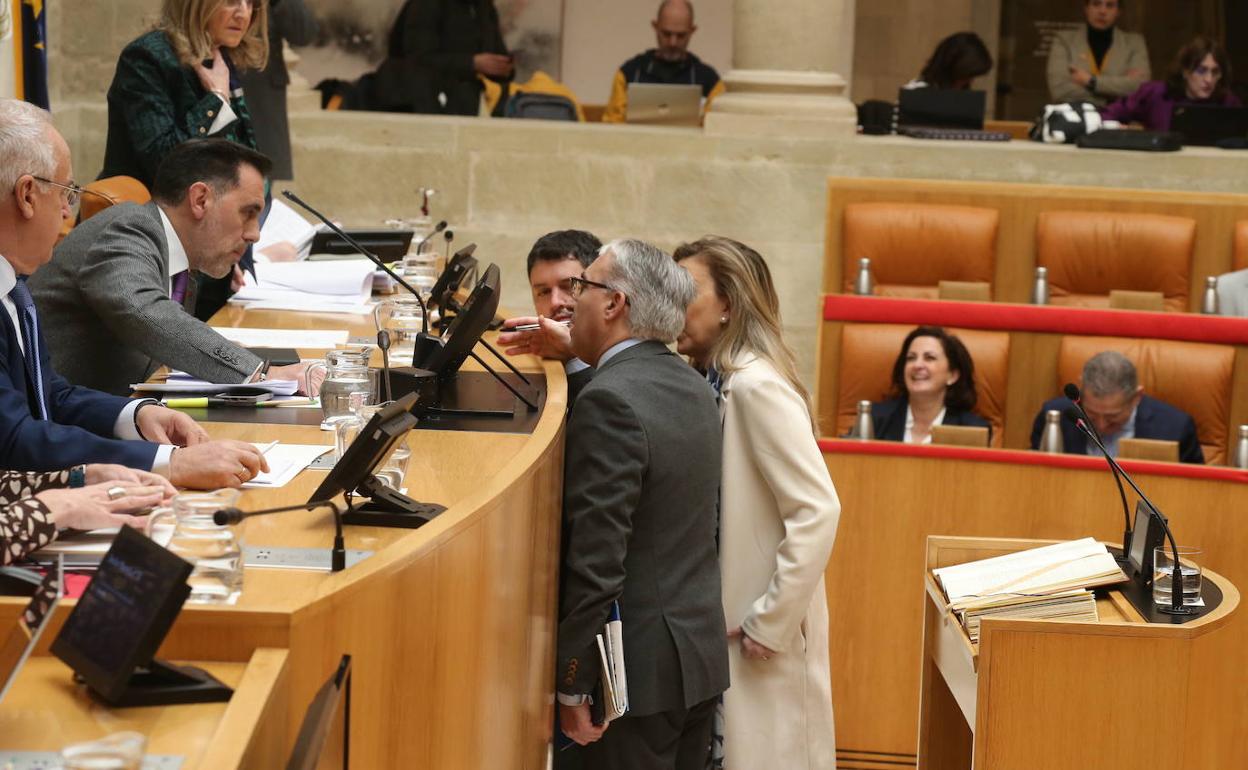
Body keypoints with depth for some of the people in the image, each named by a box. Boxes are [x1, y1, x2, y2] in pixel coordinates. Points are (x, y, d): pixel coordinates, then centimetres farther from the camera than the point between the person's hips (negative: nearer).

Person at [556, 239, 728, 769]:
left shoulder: (609, 402, -18)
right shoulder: (694, 387, 9)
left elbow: (596, 561, -21)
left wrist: (570, 686, -15)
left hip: (639, 668, -9)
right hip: (701, 656, 9)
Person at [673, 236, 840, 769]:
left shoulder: (757, 386, -17)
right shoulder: (713, 384, 9)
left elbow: (818, 512, -22)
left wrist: (772, 624, -18)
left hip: (764, 645, -8)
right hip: (715, 624, 8)